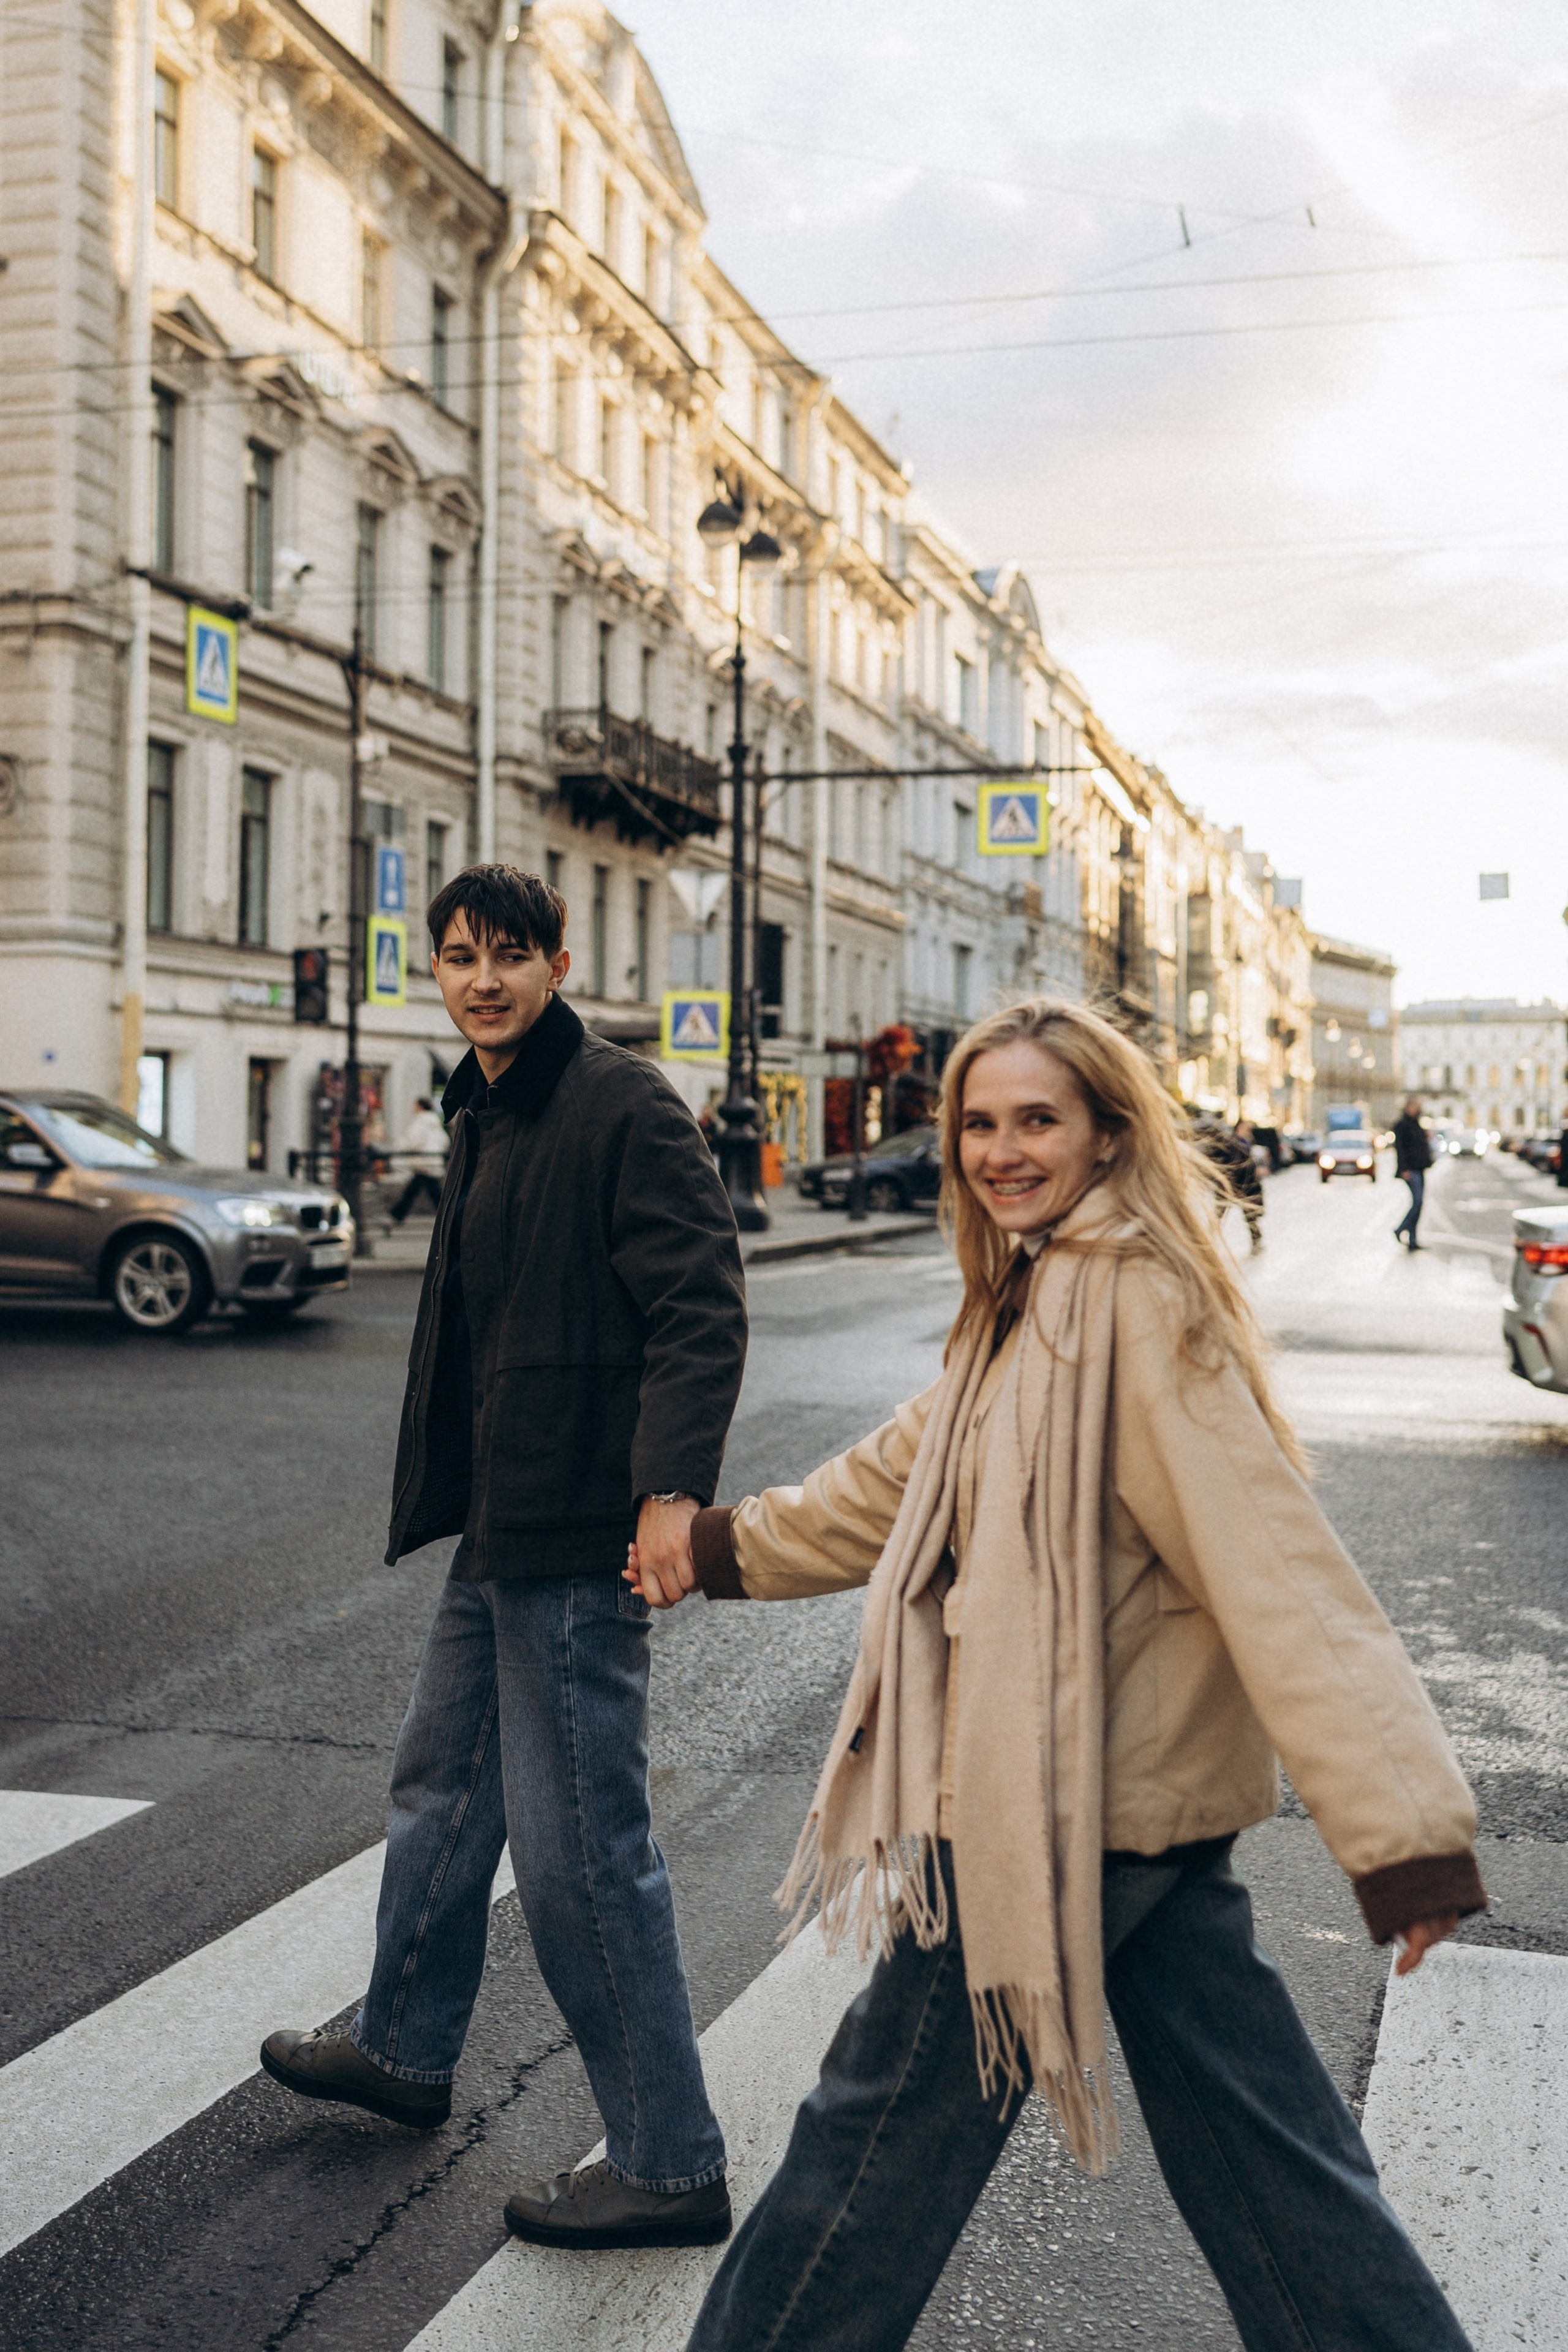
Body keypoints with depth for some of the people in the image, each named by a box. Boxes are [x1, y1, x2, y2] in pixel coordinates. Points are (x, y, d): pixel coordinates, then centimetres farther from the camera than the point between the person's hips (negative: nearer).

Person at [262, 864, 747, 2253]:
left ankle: (670, 2167, 11)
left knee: (581, 1848, -4)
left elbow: (701, 1307, -21)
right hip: (499, 1528, 10)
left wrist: (672, 1487, -31)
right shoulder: (485, 1118, 15)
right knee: (443, 1787, 24)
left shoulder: (624, 1108, -14)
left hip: (582, 1540, -10)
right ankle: (405, 2051, 45)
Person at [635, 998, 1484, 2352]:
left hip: (1073, 1803, -9)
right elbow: (908, 1474, 25)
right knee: (1255, 2139, 15)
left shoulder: (1133, 1301, -18)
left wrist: (1400, 1824, -30)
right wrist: (724, 1551, 35)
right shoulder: (1032, 1301, 13)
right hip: (1152, 1790, 9)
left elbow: (1273, 1562, -25)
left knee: (890, 2123, 9)